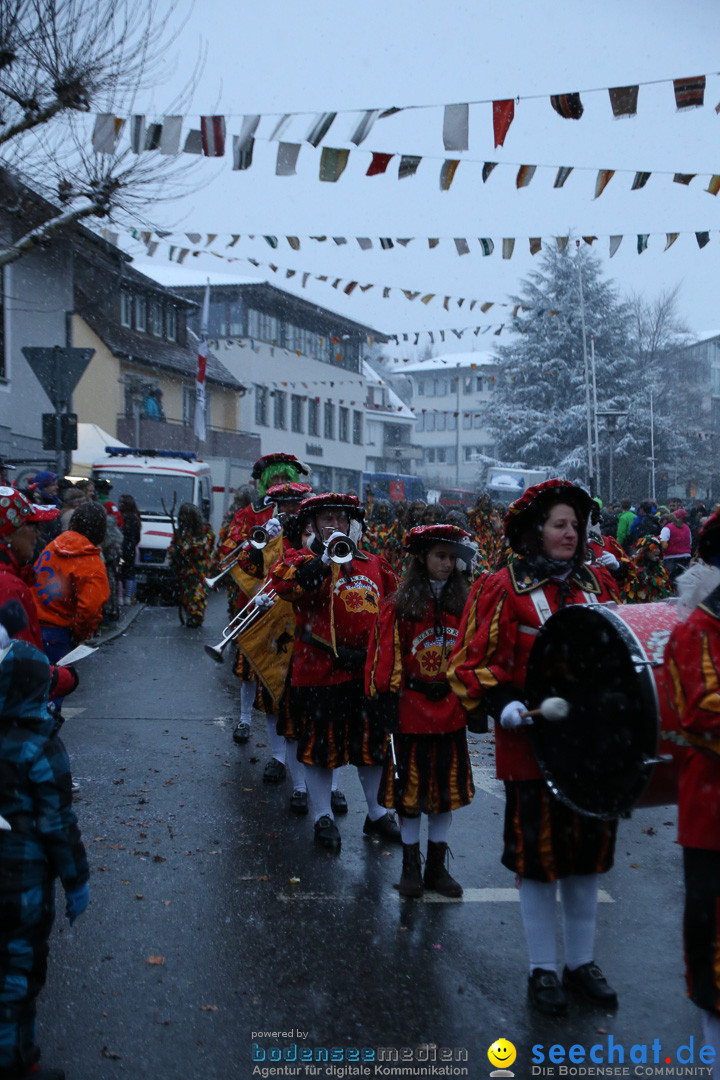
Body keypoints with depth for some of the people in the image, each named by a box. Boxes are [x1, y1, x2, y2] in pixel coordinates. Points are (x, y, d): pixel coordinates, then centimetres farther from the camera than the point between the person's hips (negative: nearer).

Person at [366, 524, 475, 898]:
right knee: (410, 790, 6)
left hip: (450, 713, 3)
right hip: (411, 712, -3)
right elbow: (385, 657, -6)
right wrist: (385, 700, -10)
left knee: (446, 789, 10)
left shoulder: (462, 605, 3)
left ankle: (437, 867, 23)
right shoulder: (398, 607, -7)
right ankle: (411, 867, 20)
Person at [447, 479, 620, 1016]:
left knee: (589, 848, 12)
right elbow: (471, 663, -6)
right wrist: (501, 703, -20)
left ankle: (581, 962, 29)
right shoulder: (503, 588, -6)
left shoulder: (597, 583, 8)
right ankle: (542, 969, 21)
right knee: (537, 851, 5)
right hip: (532, 741, -4)